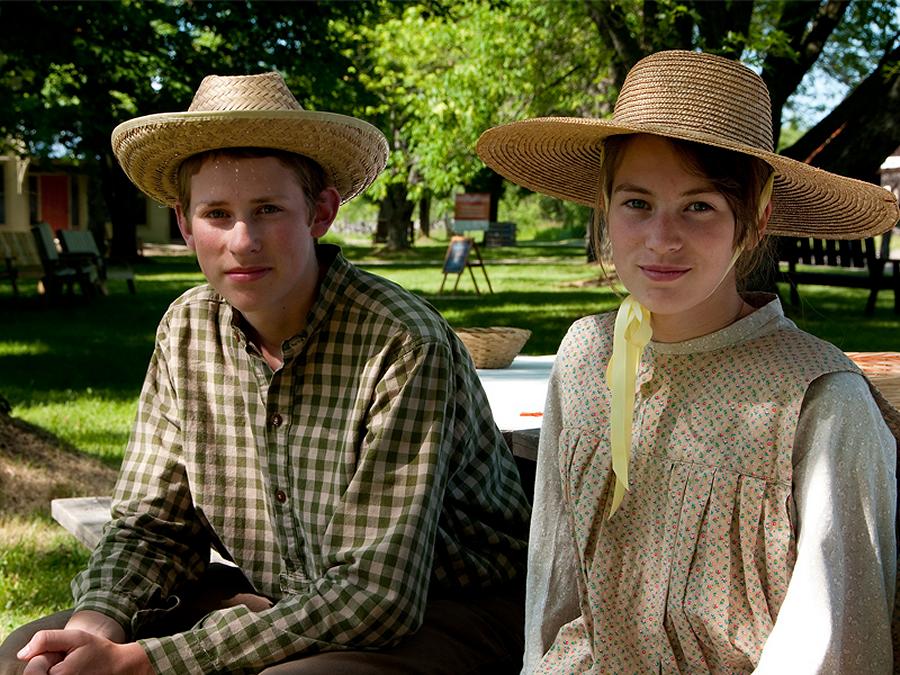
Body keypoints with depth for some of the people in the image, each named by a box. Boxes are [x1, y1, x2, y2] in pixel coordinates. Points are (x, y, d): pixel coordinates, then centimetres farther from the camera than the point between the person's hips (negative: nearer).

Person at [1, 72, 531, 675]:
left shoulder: (404, 347, -24)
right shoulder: (188, 331, -3)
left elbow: (376, 597, -26)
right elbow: (151, 524, 3)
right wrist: (95, 624, -19)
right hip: (277, 601, 5)